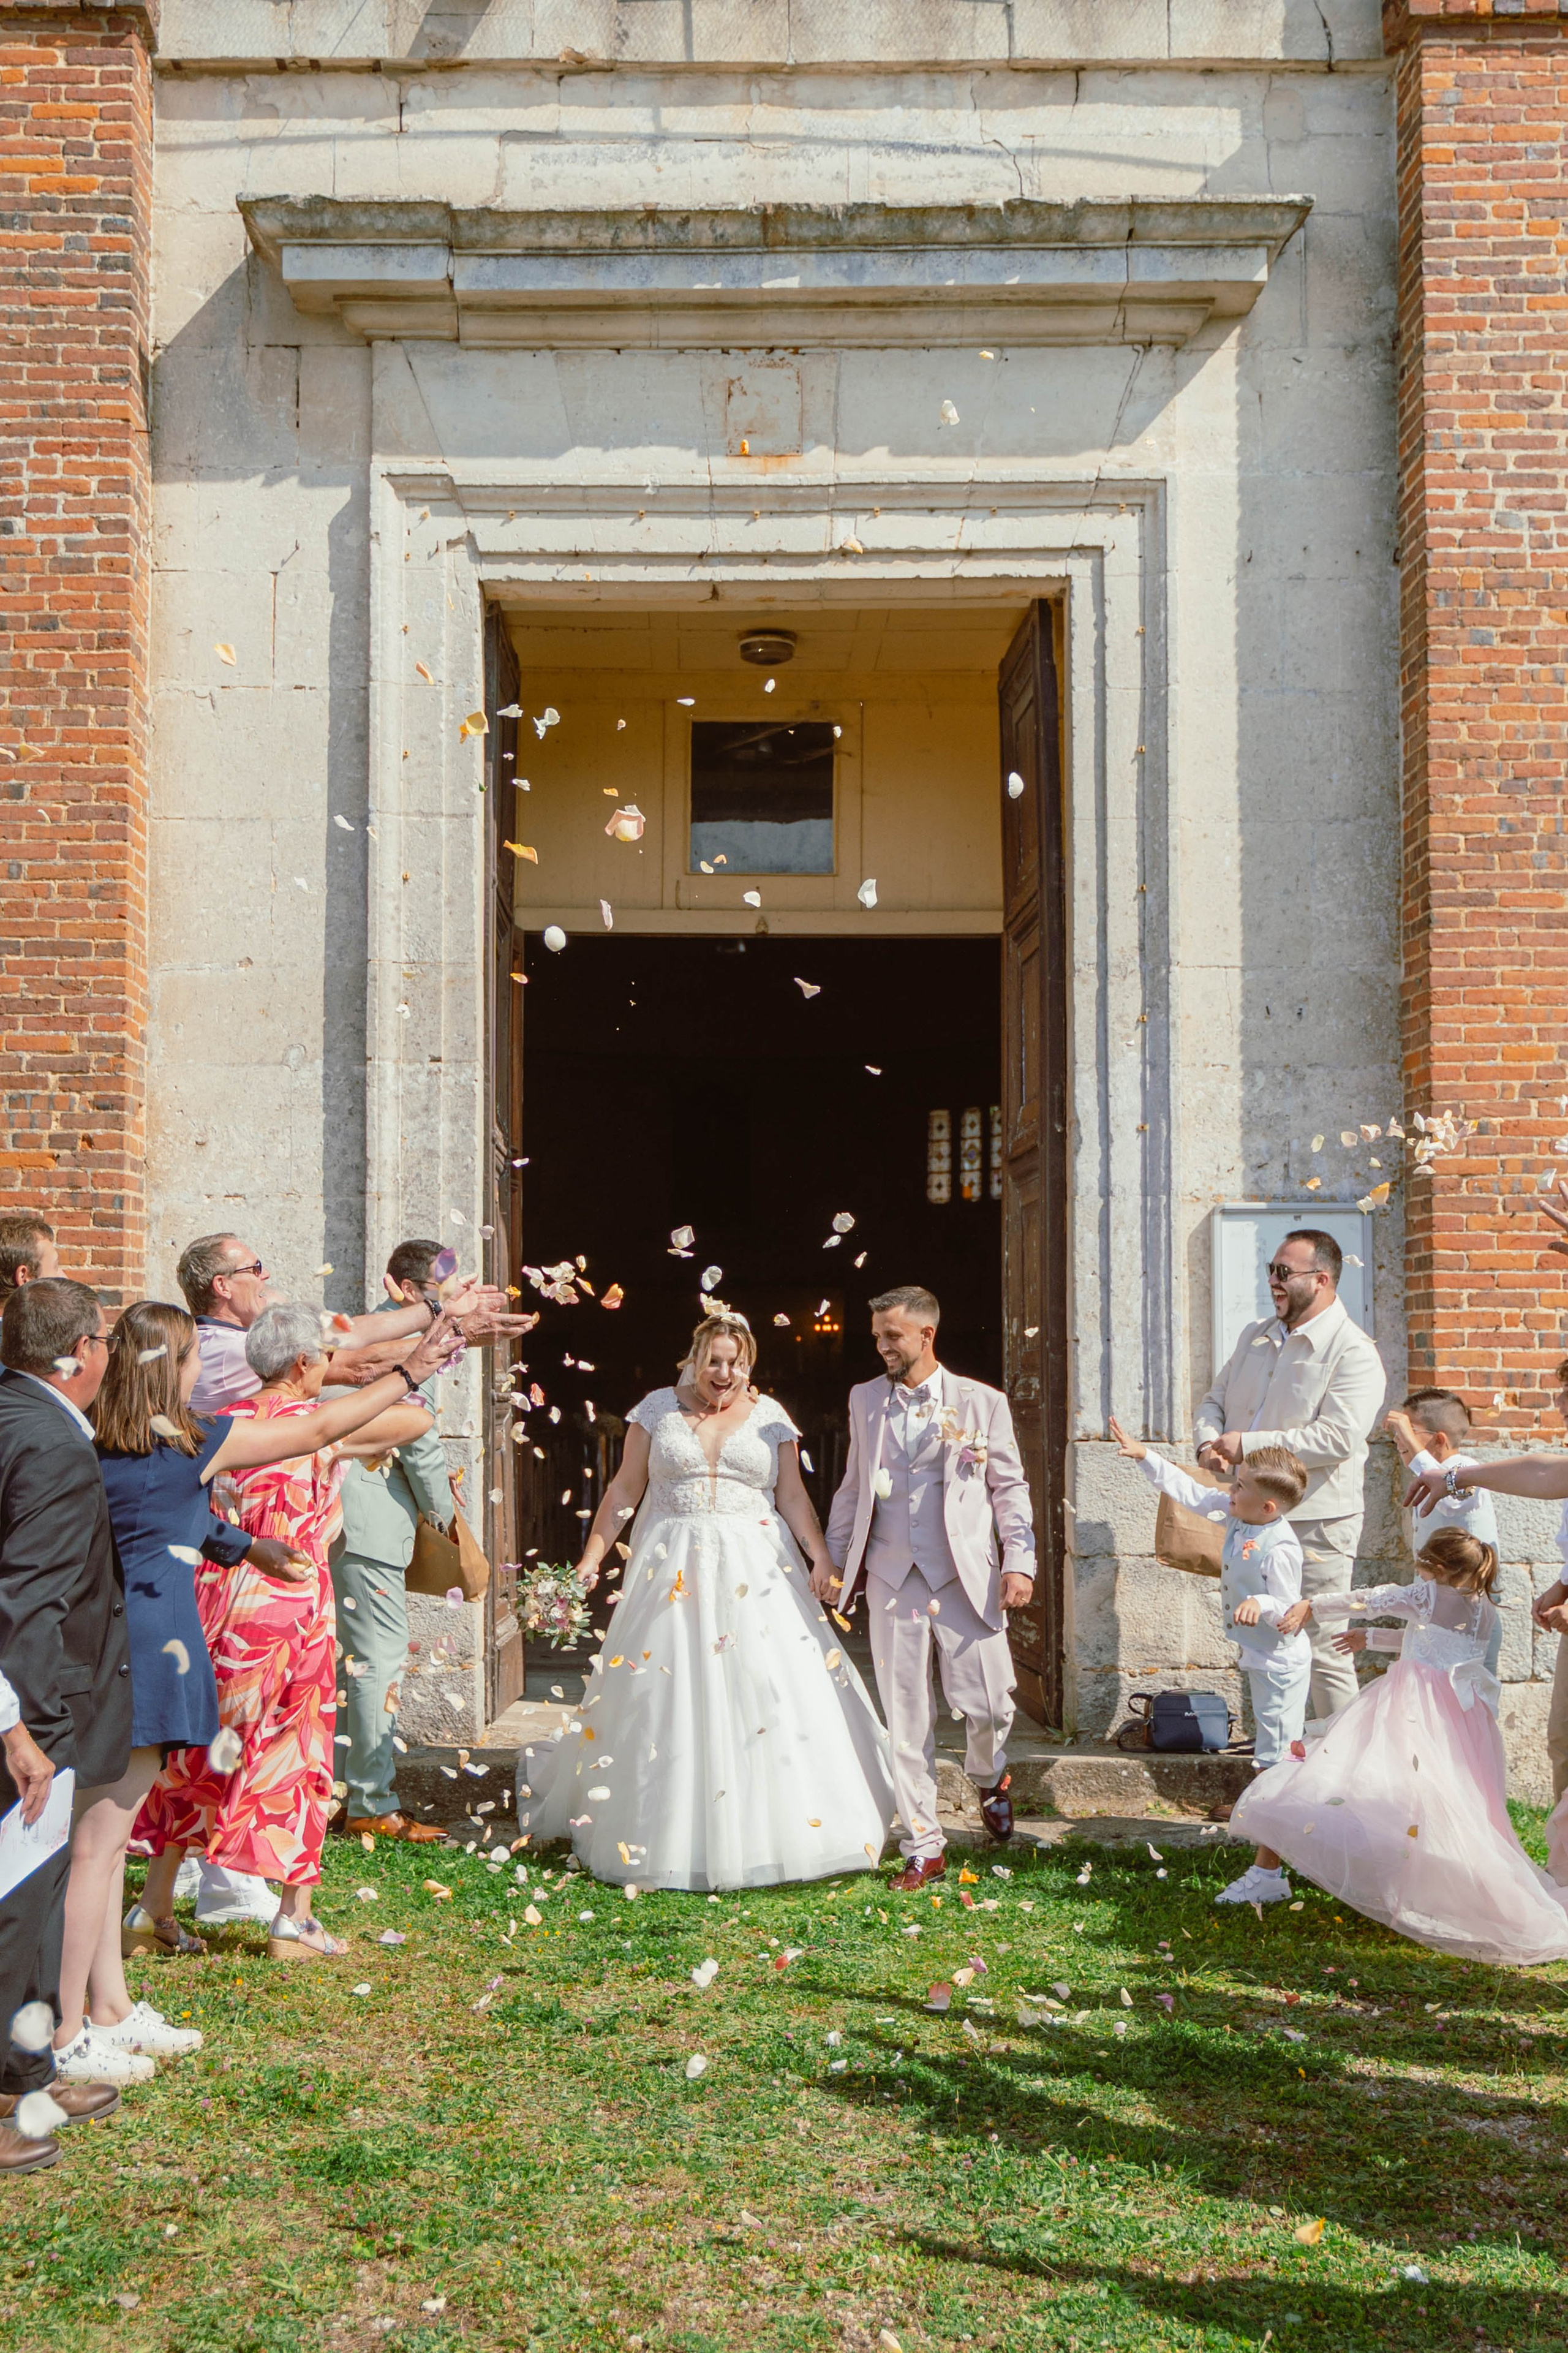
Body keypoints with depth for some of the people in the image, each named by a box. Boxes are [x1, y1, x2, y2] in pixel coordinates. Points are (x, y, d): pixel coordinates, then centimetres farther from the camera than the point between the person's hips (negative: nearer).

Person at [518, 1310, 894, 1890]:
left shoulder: (769, 1416, 7)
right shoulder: (658, 1409, 5)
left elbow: (793, 1497, 7)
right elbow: (624, 1490, 8)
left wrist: (822, 1559, -4)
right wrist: (592, 1556, 2)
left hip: (756, 1573, 0)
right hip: (673, 1570, 0)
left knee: (771, 1690, -5)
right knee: (665, 1699, 0)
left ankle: (769, 1833, 5)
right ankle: (665, 1835, 11)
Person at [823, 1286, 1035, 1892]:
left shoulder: (982, 1402, 3)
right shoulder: (864, 1400, 11)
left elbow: (1010, 1487, 5)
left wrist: (1019, 1563, -4)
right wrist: (834, 1560, 11)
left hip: (966, 1576, -2)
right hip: (892, 1580, 2)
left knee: (989, 1704, -4)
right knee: (906, 1719, 3)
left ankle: (989, 1777, 31)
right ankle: (923, 1848, 13)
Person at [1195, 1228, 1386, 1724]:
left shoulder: (1353, 1352, -12)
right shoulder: (1255, 1337, 13)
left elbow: (1338, 1438, -23)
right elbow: (1215, 1402, 17)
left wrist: (1249, 1445, -19)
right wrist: (1210, 1444, -6)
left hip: (1316, 1523, -8)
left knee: (1320, 1651, -3)